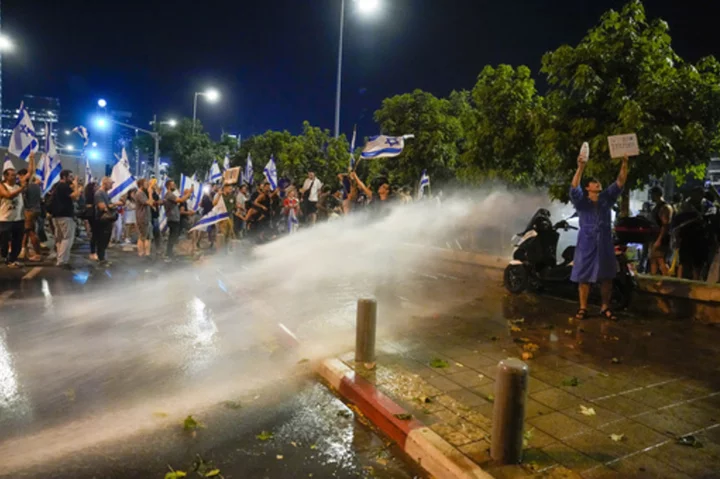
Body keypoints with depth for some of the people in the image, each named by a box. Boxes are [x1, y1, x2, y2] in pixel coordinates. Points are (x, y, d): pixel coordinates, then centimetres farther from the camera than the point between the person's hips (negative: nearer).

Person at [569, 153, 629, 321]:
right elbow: (574, 188, -20)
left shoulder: (607, 198, 10)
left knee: (607, 277, 6)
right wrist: (580, 168, -30)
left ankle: (605, 308, 16)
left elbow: (620, 183, 3)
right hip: (587, 244, -4)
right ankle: (583, 308, 8)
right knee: (584, 277, 0)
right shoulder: (581, 201, -2)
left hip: (605, 244, 4)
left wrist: (624, 164, -9)